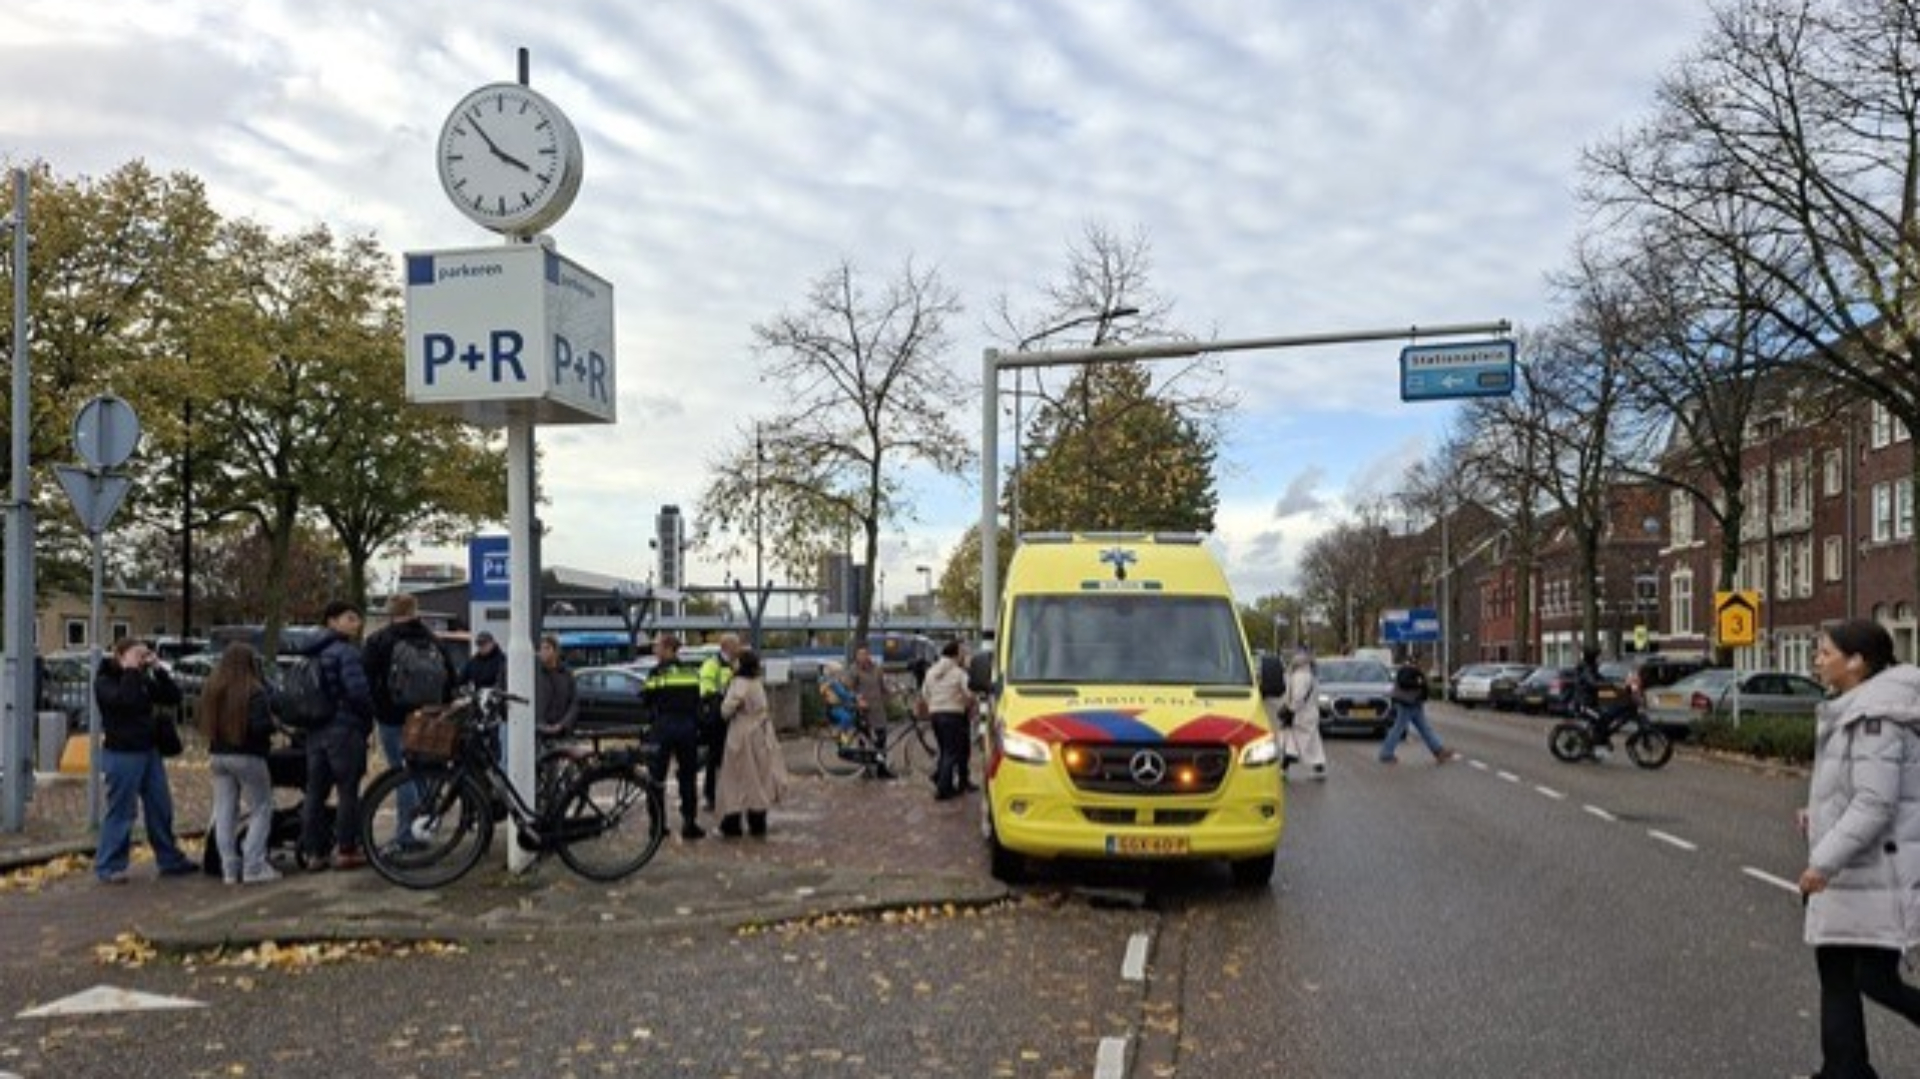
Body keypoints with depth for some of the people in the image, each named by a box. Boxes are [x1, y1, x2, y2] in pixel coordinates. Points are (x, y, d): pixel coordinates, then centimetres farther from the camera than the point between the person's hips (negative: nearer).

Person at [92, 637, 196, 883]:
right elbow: (123, 699, -28)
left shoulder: (143, 679, 12)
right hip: (122, 753, -7)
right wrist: (130, 671, -19)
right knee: (121, 812, -3)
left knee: (161, 808, 11)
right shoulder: (104, 680, -8)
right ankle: (108, 867, 7)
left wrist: (158, 669, -2)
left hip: (149, 751, 7)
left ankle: (170, 860, 21)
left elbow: (173, 697, 6)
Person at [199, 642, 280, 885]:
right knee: (260, 810, 5)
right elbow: (261, 726, -22)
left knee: (224, 813, 10)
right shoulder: (253, 692, -17)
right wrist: (273, 723, -3)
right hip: (247, 757, -6)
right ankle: (254, 867, 0)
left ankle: (229, 869, 13)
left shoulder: (210, 690, 3)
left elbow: (205, 723, 10)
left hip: (218, 756, 6)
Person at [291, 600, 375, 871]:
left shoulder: (312, 653, 14)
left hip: (315, 730, 8)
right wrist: (369, 716, -5)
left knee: (315, 791, 10)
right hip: (344, 728, -8)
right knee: (348, 790, 0)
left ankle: (312, 852, 14)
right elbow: (357, 691, -21)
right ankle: (345, 850, 1)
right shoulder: (346, 652, -12)